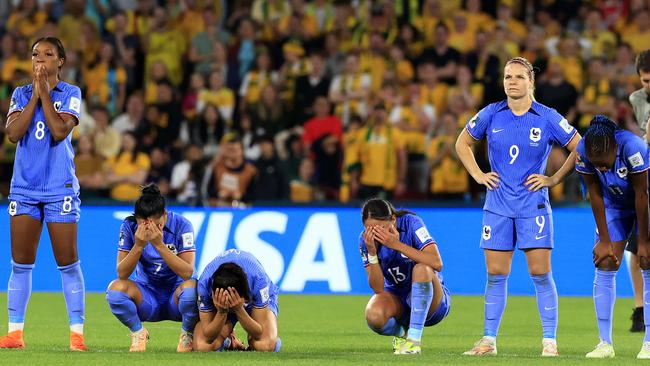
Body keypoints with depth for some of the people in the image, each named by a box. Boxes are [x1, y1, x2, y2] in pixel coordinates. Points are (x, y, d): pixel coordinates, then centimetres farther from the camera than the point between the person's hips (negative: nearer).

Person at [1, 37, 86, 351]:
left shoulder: (70, 94, 0)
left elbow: (60, 131, -15)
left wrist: (44, 92, -10)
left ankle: (77, 334, 0)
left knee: (67, 263, -3)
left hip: (60, 189, -3)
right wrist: (34, 95, -8)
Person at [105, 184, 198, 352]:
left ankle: (187, 335, -6)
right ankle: (138, 333, 0)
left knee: (191, 287, -36)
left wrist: (159, 244, -34)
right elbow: (122, 274, -17)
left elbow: (187, 273, -26)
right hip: (147, 294, 2)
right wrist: (138, 245, -32)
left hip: (175, 295, -2)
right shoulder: (129, 226, -12)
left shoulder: (181, 225, -17)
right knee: (116, 288, -29)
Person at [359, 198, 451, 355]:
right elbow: (378, 289, -15)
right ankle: (400, 333, 4)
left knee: (422, 268, -35)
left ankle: (414, 339, -28)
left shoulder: (411, 223, -18)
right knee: (373, 315, -32)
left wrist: (397, 245, -36)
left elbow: (437, 263, -32)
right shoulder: (365, 240, -10)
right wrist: (371, 252, -29)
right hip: (396, 298, 2)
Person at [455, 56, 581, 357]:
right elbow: (463, 143, 18)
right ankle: (489, 340, 10)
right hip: (497, 205, 2)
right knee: (495, 274, 3)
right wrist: (478, 175, 7)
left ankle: (549, 340, 0)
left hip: (533, 206, -2)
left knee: (540, 273, -6)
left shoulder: (548, 118, -4)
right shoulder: (491, 115, 2)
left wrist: (554, 178, -2)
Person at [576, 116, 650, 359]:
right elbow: (596, 196, -15)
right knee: (604, 267, -6)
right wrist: (604, 240, -11)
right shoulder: (583, 152, -25)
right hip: (614, 206, 3)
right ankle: (605, 343, -3)